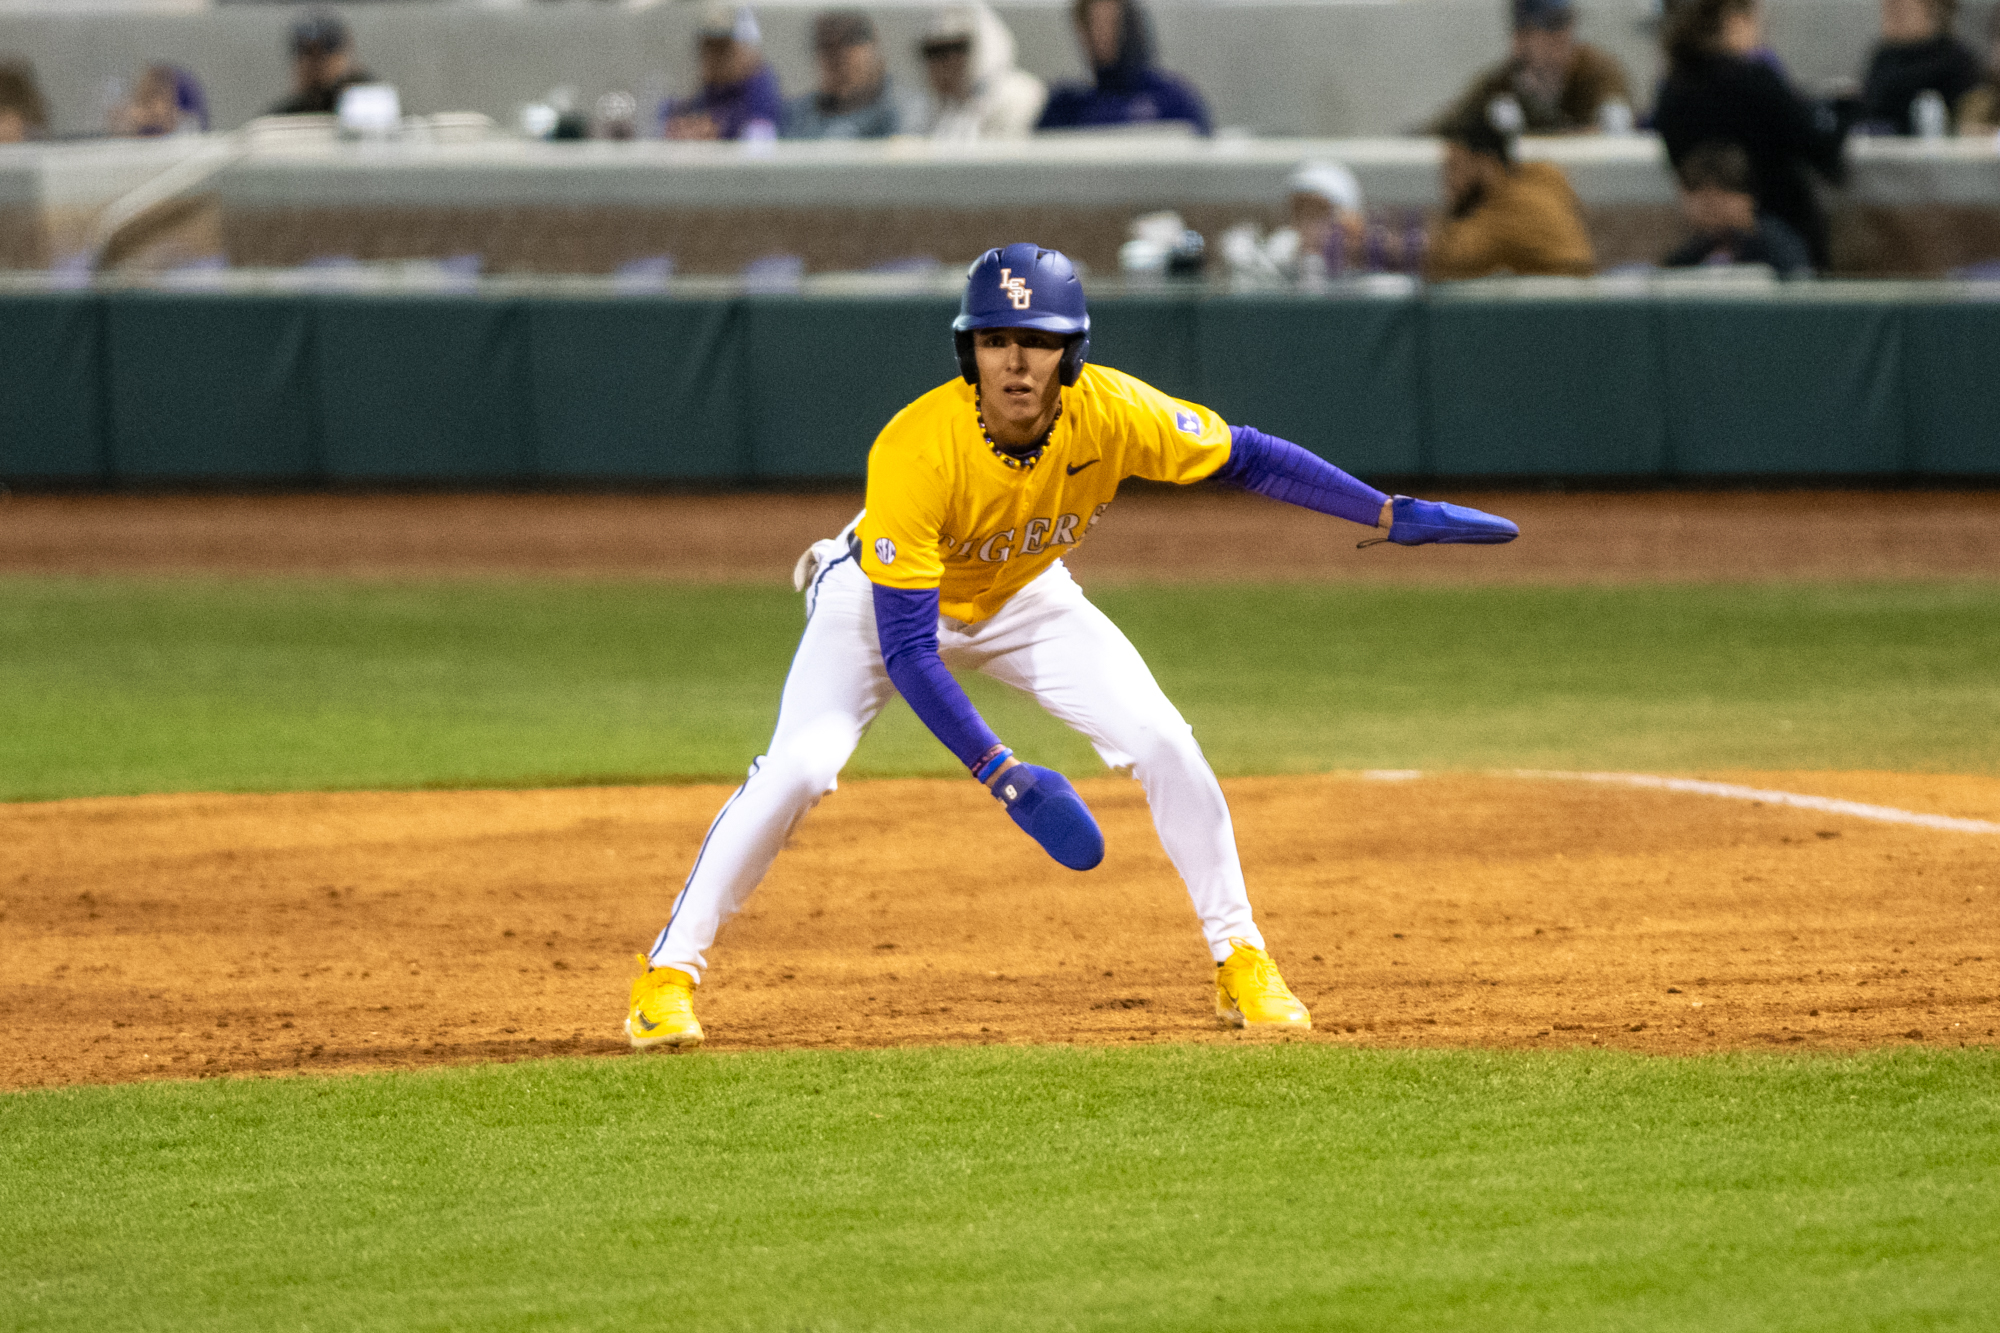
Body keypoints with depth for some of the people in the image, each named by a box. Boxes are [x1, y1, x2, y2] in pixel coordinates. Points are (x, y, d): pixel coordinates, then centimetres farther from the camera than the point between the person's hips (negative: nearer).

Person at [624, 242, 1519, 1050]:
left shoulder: (1110, 414, -29)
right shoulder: (916, 450, -40)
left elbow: (1245, 458, -13)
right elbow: (905, 649, -37)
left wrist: (1395, 516, -19)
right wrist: (1003, 776, -41)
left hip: (1024, 599, 4)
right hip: (885, 593, -4)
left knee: (1161, 744, -10)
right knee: (798, 767, -23)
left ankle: (1240, 963, 5)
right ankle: (668, 973, -9)